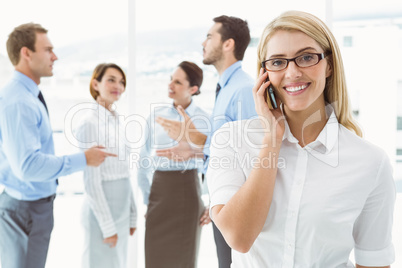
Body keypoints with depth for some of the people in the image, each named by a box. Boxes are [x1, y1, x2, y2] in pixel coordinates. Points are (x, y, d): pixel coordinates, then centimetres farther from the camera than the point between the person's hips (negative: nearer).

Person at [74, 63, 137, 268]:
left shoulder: (116, 120, 11)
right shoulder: (90, 122, -14)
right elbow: (91, 180, -17)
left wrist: (131, 215, 14)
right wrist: (107, 225, -16)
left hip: (121, 210, 8)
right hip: (102, 210, -8)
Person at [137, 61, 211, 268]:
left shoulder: (203, 119, -3)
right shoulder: (156, 115, 3)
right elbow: (144, 159, 7)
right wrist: (146, 198, 6)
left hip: (188, 190, -2)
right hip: (159, 190, 2)